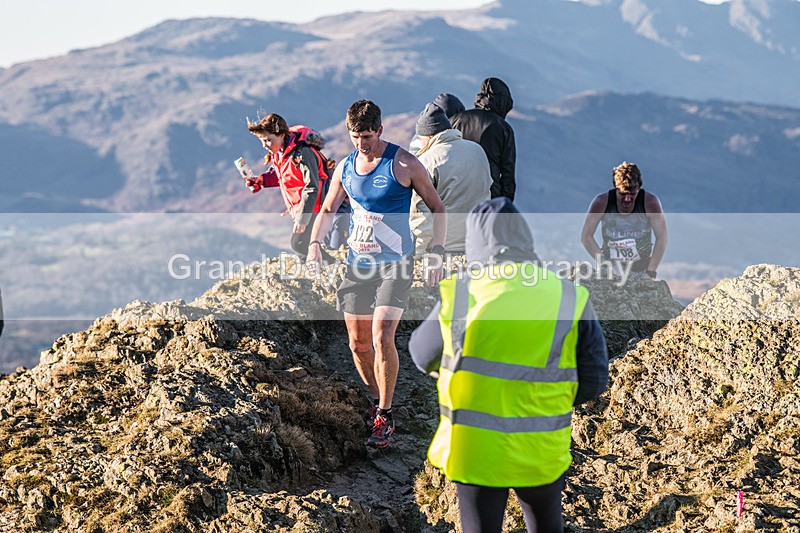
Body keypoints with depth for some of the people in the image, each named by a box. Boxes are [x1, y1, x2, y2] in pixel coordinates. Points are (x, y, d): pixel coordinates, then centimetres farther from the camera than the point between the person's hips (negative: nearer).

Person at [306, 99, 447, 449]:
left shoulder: (404, 165, -9)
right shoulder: (345, 167, 6)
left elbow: (437, 208, -2)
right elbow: (328, 209, 19)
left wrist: (437, 254, -12)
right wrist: (315, 243, 0)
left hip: (395, 265, -5)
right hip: (358, 264, 5)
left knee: (381, 337, -19)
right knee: (358, 344, 8)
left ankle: (385, 417, -8)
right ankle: (377, 400, 30)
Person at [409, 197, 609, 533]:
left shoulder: (457, 294, -9)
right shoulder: (570, 298, -8)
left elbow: (423, 356, 7)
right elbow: (593, 380, -3)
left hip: (475, 450, -1)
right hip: (541, 451, 1)